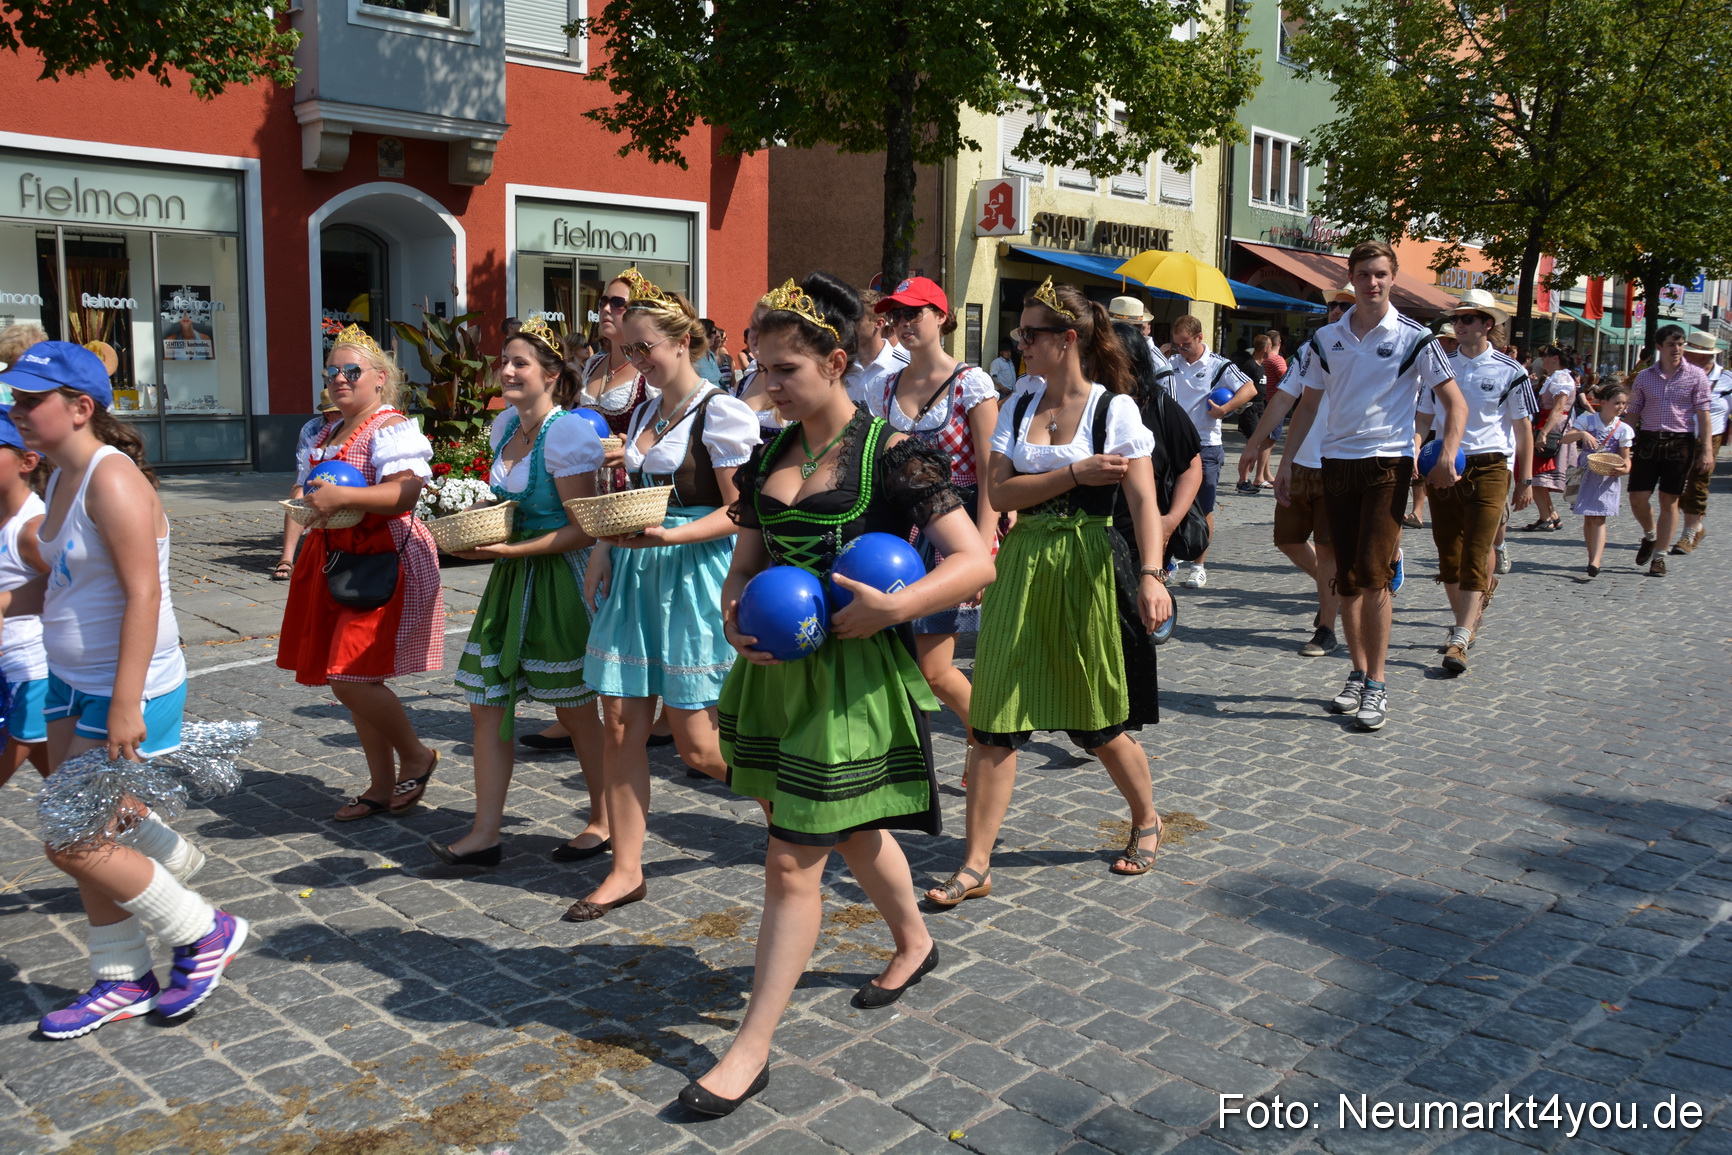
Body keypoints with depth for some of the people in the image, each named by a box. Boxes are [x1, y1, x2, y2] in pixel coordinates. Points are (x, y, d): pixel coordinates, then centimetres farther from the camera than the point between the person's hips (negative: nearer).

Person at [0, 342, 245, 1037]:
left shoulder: (113, 479, -19)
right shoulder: (62, 478, 10)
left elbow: (143, 594, -25)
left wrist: (125, 704, -27)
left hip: (128, 692, -9)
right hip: (70, 683, 9)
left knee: (73, 843, -4)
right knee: (93, 827, 14)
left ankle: (204, 934, 14)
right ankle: (122, 981, 29)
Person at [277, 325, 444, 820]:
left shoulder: (390, 428, -11)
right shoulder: (329, 433, 18)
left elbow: (406, 492, -25)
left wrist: (341, 497, -29)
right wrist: (314, 501, 13)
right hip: (339, 561, 10)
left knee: (351, 678, -14)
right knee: (352, 683, 10)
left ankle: (417, 757, 9)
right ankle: (382, 786, 21)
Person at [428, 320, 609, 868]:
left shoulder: (566, 434, -15)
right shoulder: (505, 427, 10)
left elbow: (584, 530, -18)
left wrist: (509, 550, -22)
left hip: (558, 578, -8)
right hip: (510, 578, 8)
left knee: (576, 710, 4)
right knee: (487, 703, 6)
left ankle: (604, 822, 23)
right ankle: (484, 833, 14)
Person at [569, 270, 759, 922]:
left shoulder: (721, 412, -9)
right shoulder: (644, 412, 15)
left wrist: (667, 536, -23)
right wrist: (605, 550, 6)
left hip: (693, 576, -7)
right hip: (634, 575, 8)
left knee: (696, 743, -3)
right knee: (621, 722, 4)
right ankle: (626, 870, 14)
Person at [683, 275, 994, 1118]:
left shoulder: (890, 454, -12)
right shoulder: (768, 458, 7)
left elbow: (976, 560, -16)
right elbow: (745, 565, 14)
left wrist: (890, 608, -27)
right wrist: (735, 616, -7)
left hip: (854, 672, -7)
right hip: (777, 666, 7)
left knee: (793, 861, -3)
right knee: (852, 831, 23)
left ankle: (751, 1050, 10)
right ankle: (914, 940, 50)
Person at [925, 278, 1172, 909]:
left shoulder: (1114, 407, -5)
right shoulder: (1018, 407, 8)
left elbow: (1144, 501, -13)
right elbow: (999, 491, -3)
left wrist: (1152, 574, -26)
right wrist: (1076, 472, -14)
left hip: (1089, 567, -4)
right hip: (1022, 566, 4)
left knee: (1098, 720, 8)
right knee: (996, 717, -1)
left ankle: (1147, 821, 36)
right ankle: (976, 864, 6)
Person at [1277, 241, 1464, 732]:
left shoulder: (1413, 337, -2)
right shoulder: (1327, 338, 8)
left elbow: (1454, 402, 0)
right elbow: (1308, 404, 15)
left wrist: (1447, 456, -12)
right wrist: (1287, 461, 10)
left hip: (1388, 462, -4)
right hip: (1336, 462, 4)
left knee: (1374, 574, -12)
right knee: (1347, 578, 8)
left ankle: (1376, 685, -4)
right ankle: (1358, 673, 20)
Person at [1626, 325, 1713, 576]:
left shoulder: (1696, 376, 1)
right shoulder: (1645, 376, 7)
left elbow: (1703, 414, -3)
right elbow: (1632, 414, 10)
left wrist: (1707, 451, -9)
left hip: (1680, 442, -2)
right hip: (1648, 440, 2)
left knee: (1669, 501, 2)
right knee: (1637, 499, -2)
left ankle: (1659, 556, 11)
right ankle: (1649, 535, 28)